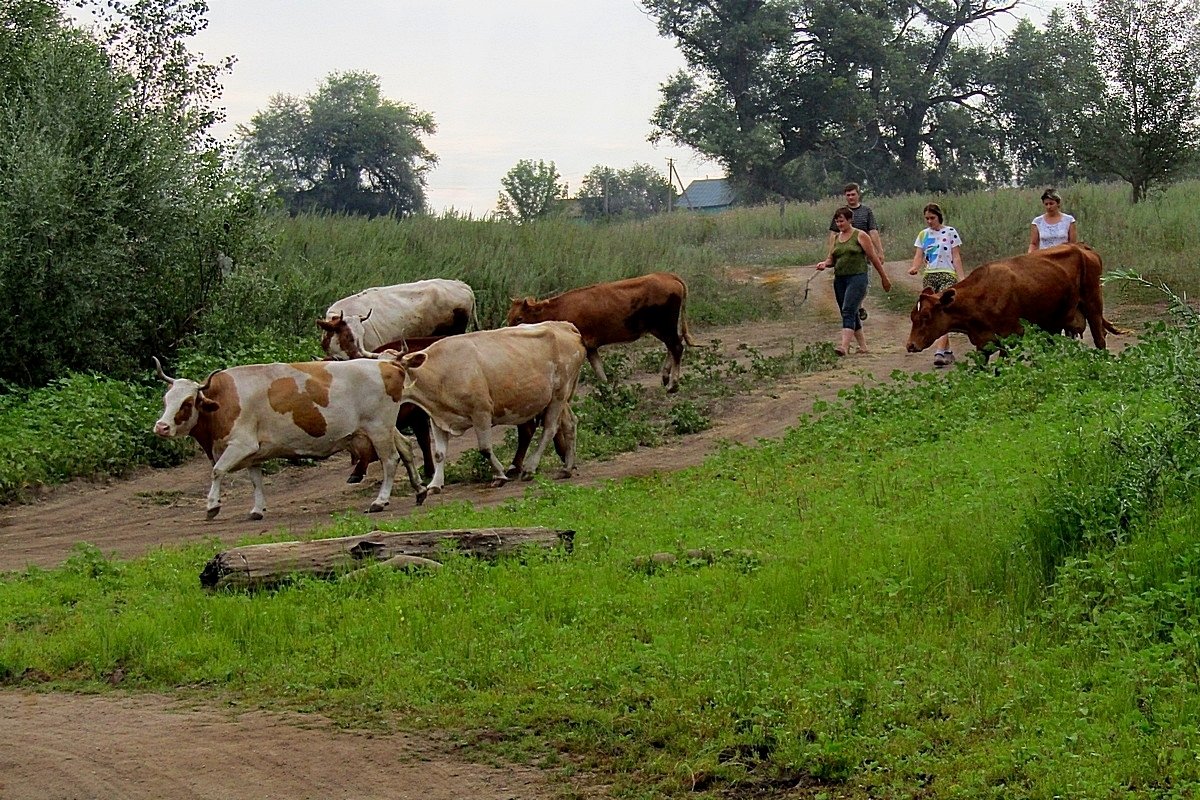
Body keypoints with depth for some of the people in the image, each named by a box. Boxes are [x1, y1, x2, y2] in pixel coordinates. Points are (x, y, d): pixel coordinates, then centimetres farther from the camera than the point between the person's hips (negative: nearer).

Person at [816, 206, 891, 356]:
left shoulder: (860, 236, -3)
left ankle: (844, 346, -31)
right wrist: (825, 263, -7)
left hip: (857, 278, -7)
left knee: (848, 311, -19)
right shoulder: (835, 238, 14)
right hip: (839, 279, 7)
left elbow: (873, 257, 0)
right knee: (852, 315, 11)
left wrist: (884, 277, 3)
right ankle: (863, 346, 21)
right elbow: (831, 259, 17)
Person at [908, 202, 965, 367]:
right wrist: (914, 267, -16)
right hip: (929, 277, 5)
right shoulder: (923, 235, 13)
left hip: (947, 275, -5)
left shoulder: (950, 233, 2)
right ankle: (948, 351, 14)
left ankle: (939, 351, -27)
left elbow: (956, 257, 1)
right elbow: (919, 256, 6)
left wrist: (961, 277, -7)